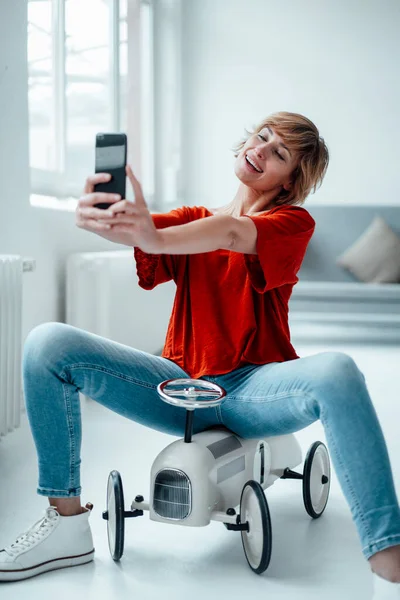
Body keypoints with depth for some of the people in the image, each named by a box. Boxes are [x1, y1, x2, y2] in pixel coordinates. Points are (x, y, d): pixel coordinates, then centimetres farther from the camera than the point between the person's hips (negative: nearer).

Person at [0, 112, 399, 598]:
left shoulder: (293, 222, 4)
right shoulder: (193, 220, 16)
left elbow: (234, 234, -21)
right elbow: (134, 228, -8)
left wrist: (154, 237, -41)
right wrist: (98, 216, -34)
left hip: (253, 388, -3)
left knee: (336, 372, -36)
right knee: (48, 344, -13)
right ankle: (68, 523, -5)